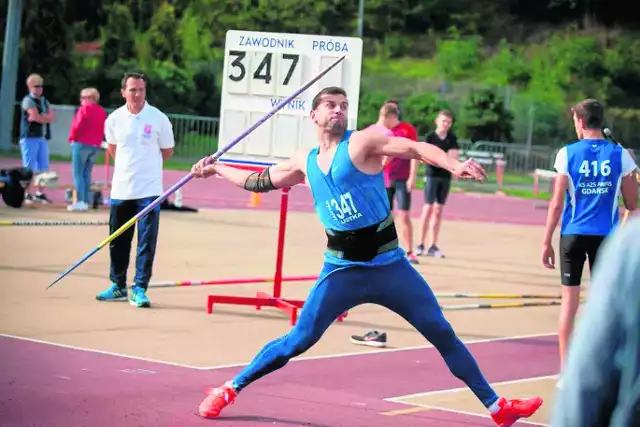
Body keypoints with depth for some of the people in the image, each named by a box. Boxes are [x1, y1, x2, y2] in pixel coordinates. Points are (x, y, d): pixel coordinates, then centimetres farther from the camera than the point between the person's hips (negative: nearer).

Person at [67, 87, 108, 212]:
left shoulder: (84, 109, -10)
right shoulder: (102, 112, 11)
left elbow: (78, 126, -15)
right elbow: (103, 130, 11)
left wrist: (72, 138, -1)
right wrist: (98, 140, 14)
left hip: (82, 144, -7)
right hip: (95, 146, 7)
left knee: (78, 174, -4)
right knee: (87, 174, 11)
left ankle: (79, 201, -11)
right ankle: (86, 202, 8)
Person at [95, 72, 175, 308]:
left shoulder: (158, 119, -5)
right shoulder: (114, 119, 2)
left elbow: (167, 151, 7)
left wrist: (146, 165, 8)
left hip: (149, 191, -3)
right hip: (120, 190, 3)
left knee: (146, 242, -6)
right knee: (118, 241, 11)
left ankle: (139, 289, -1)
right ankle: (118, 286, 24)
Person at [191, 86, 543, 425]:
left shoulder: (362, 142, -5)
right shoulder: (305, 162, 8)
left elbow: (416, 149, -18)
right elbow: (260, 182, 25)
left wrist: (453, 166, -34)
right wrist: (216, 170, 30)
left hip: (390, 266, -2)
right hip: (341, 271, 2)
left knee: (443, 334, -1)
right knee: (298, 342, -3)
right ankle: (230, 389, 13)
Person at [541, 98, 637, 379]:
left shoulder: (567, 153, -4)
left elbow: (557, 203, -6)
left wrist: (546, 242, 0)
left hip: (573, 234, -1)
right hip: (606, 236, 1)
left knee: (569, 300, 6)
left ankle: (566, 372, 7)